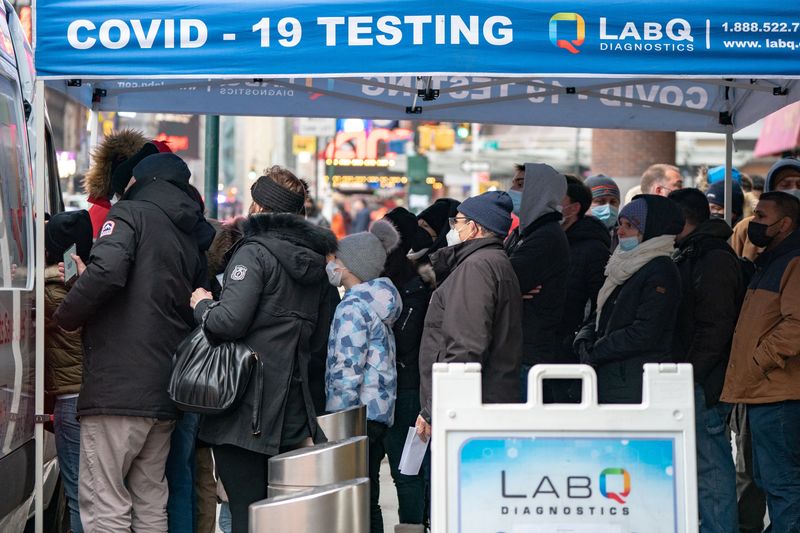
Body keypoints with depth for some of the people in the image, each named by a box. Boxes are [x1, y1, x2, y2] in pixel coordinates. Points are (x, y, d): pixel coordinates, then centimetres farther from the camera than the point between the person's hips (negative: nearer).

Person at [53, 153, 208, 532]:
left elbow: (107, 271, -20)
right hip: (165, 394, 8)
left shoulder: (131, 213, -1)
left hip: (116, 387, -8)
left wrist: (66, 316, -3)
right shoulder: (190, 241, 21)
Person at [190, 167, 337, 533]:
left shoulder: (254, 253, -11)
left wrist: (202, 305, -1)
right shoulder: (313, 261, 15)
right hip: (293, 415, 8)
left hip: (247, 413, -8)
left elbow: (230, 321, -21)